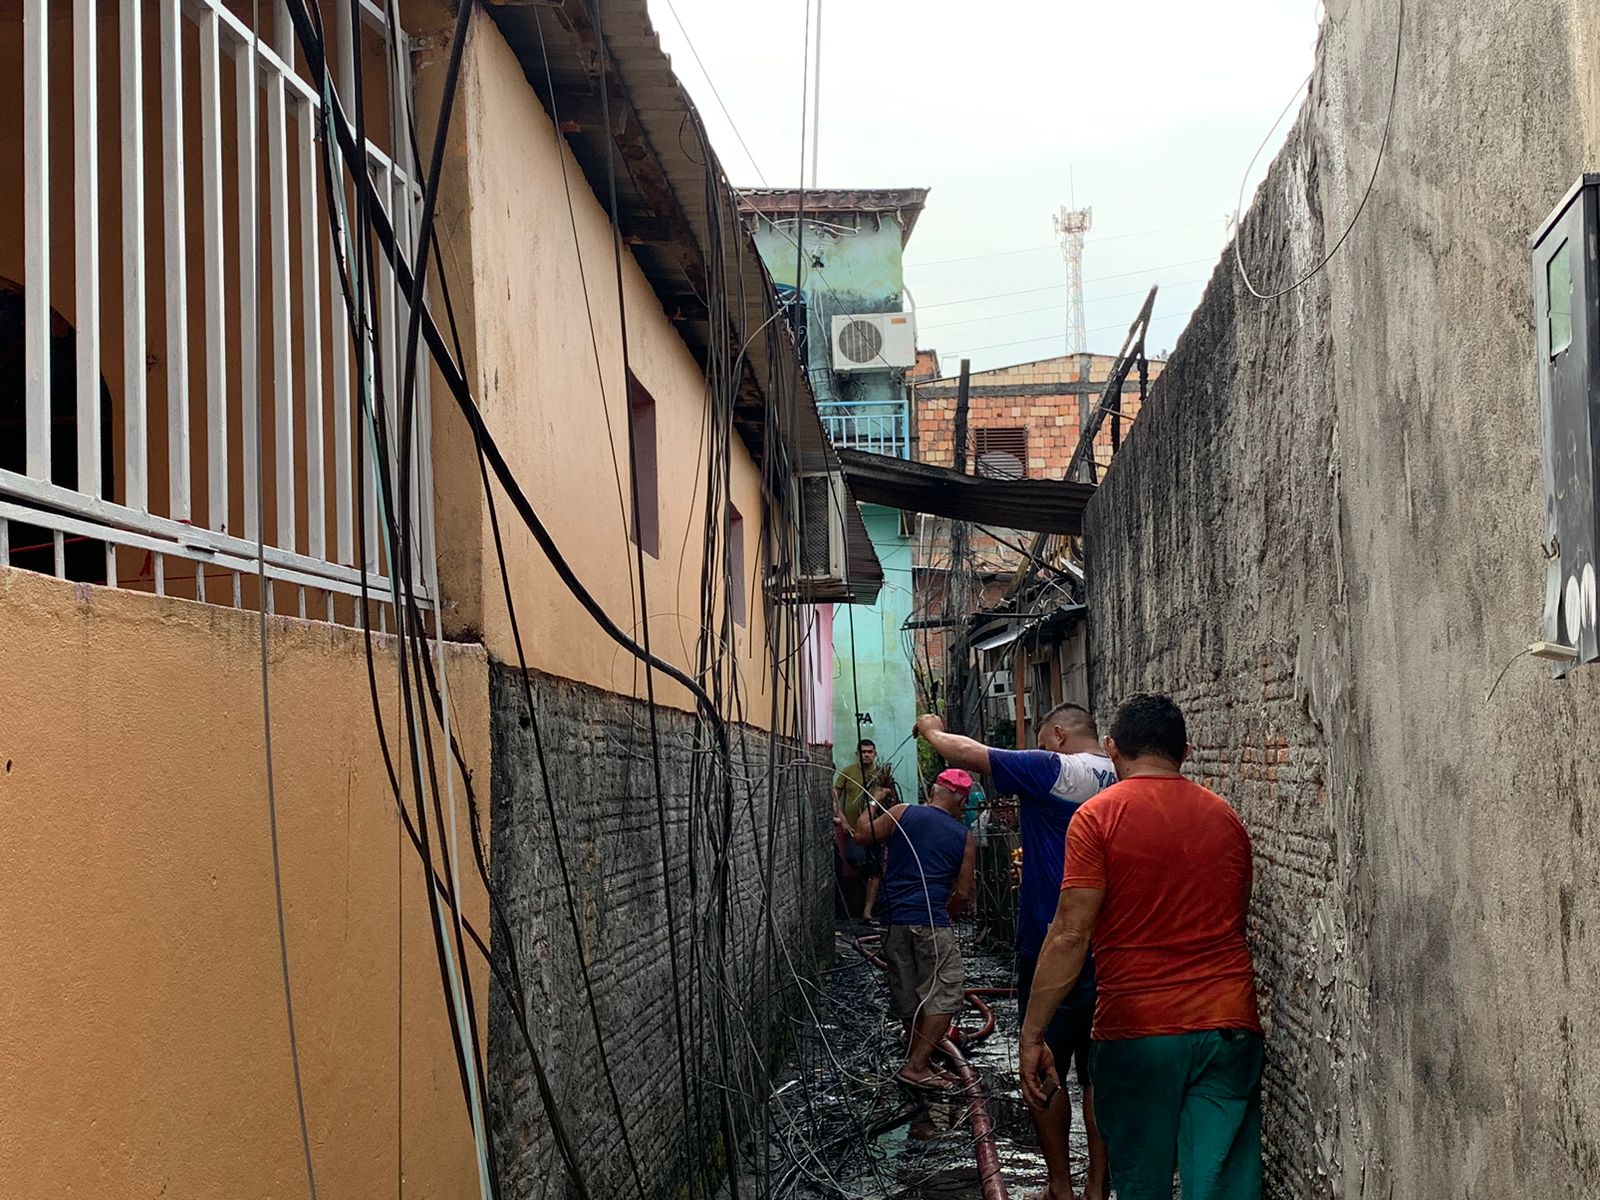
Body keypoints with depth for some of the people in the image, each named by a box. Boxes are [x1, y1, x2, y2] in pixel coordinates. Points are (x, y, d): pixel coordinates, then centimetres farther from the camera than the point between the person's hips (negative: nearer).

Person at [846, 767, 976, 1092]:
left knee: (910, 997, 14)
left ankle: (919, 1062, 22)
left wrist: (873, 804, 23)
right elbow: (964, 893, 5)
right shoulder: (963, 837, 5)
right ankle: (916, 1066, -5)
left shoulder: (902, 813, 4)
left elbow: (861, 834, 8)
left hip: (895, 920, 4)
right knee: (945, 994, 1)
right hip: (931, 922, -4)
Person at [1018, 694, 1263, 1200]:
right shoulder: (1225, 817, 9)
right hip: (1229, 1025, 3)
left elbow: (1070, 935, -11)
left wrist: (1032, 1035, -8)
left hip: (1138, 1030, -3)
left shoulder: (1098, 816, -5)